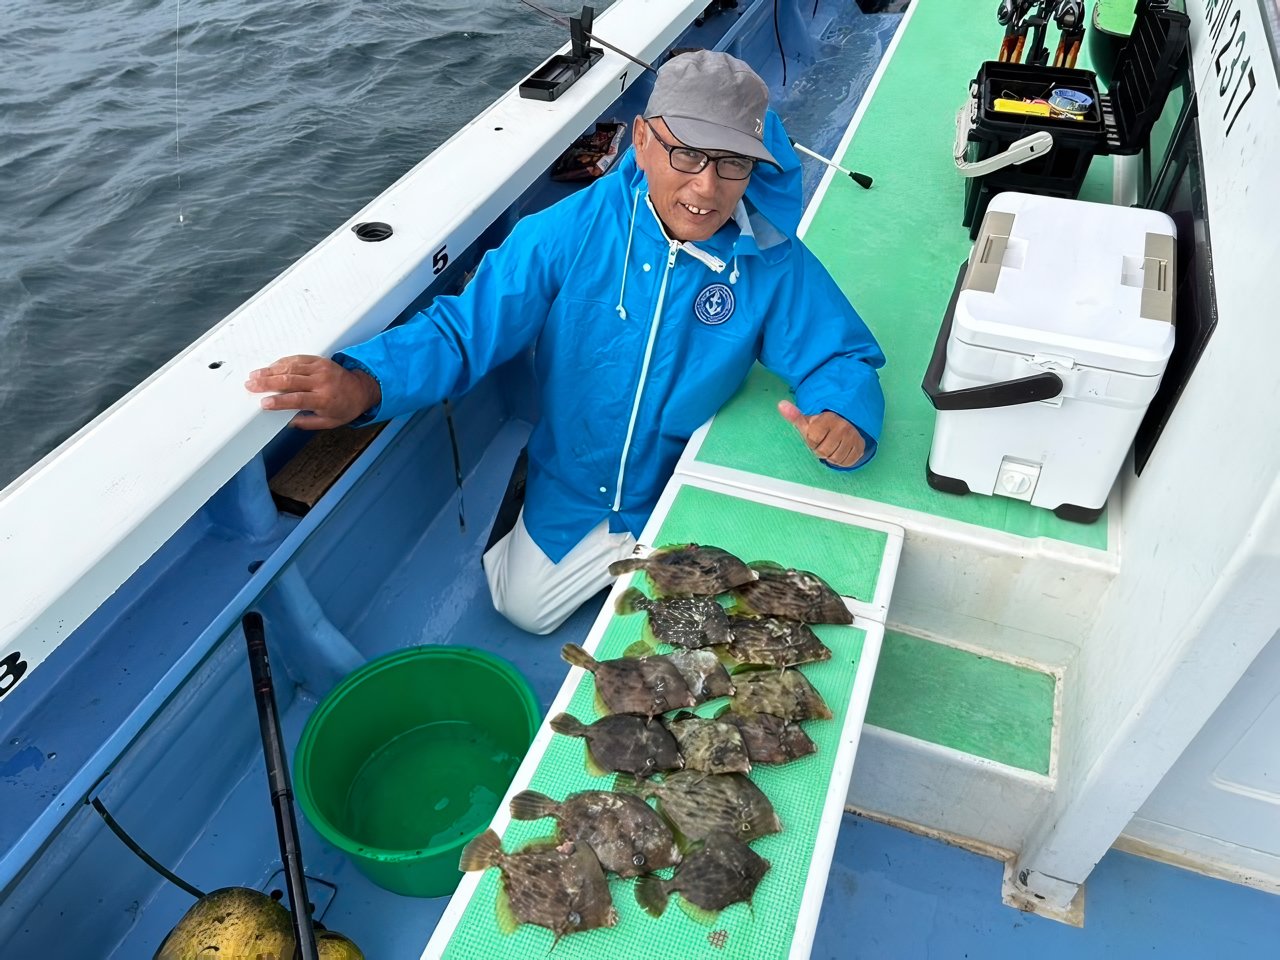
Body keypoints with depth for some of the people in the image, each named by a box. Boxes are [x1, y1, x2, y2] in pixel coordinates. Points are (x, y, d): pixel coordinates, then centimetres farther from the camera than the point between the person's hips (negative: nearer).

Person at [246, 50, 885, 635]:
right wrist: (361, 384, -43)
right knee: (523, 608, 17)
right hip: (570, 490, 1)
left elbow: (842, 359, -14)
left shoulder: (772, 262, -23)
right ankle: (621, 555, 44)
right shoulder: (575, 230, -25)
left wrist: (844, 419, -39)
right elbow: (466, 327, -25)